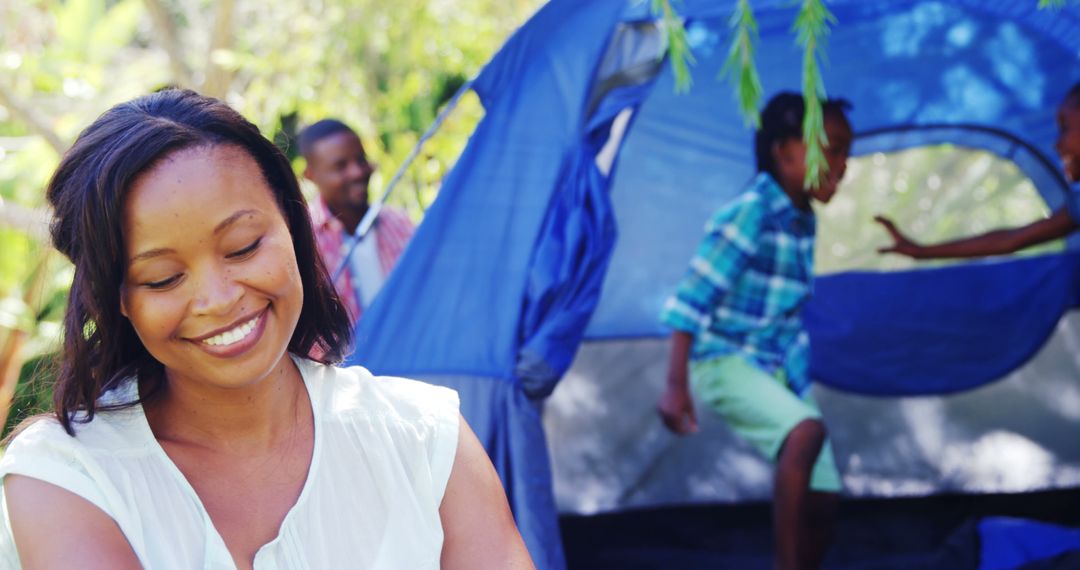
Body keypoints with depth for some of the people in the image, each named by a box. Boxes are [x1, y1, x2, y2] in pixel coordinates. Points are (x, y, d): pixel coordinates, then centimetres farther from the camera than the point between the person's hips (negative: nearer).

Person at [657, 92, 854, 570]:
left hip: (778, 369, 9)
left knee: (821, 499, 4)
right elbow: (691, 300, -19)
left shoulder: (803, 223, 7)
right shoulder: (750, 213, -18)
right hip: (725, 363, -8)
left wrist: (798, 382, 21)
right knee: (806, 431, -33)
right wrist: (676, 385, -23)